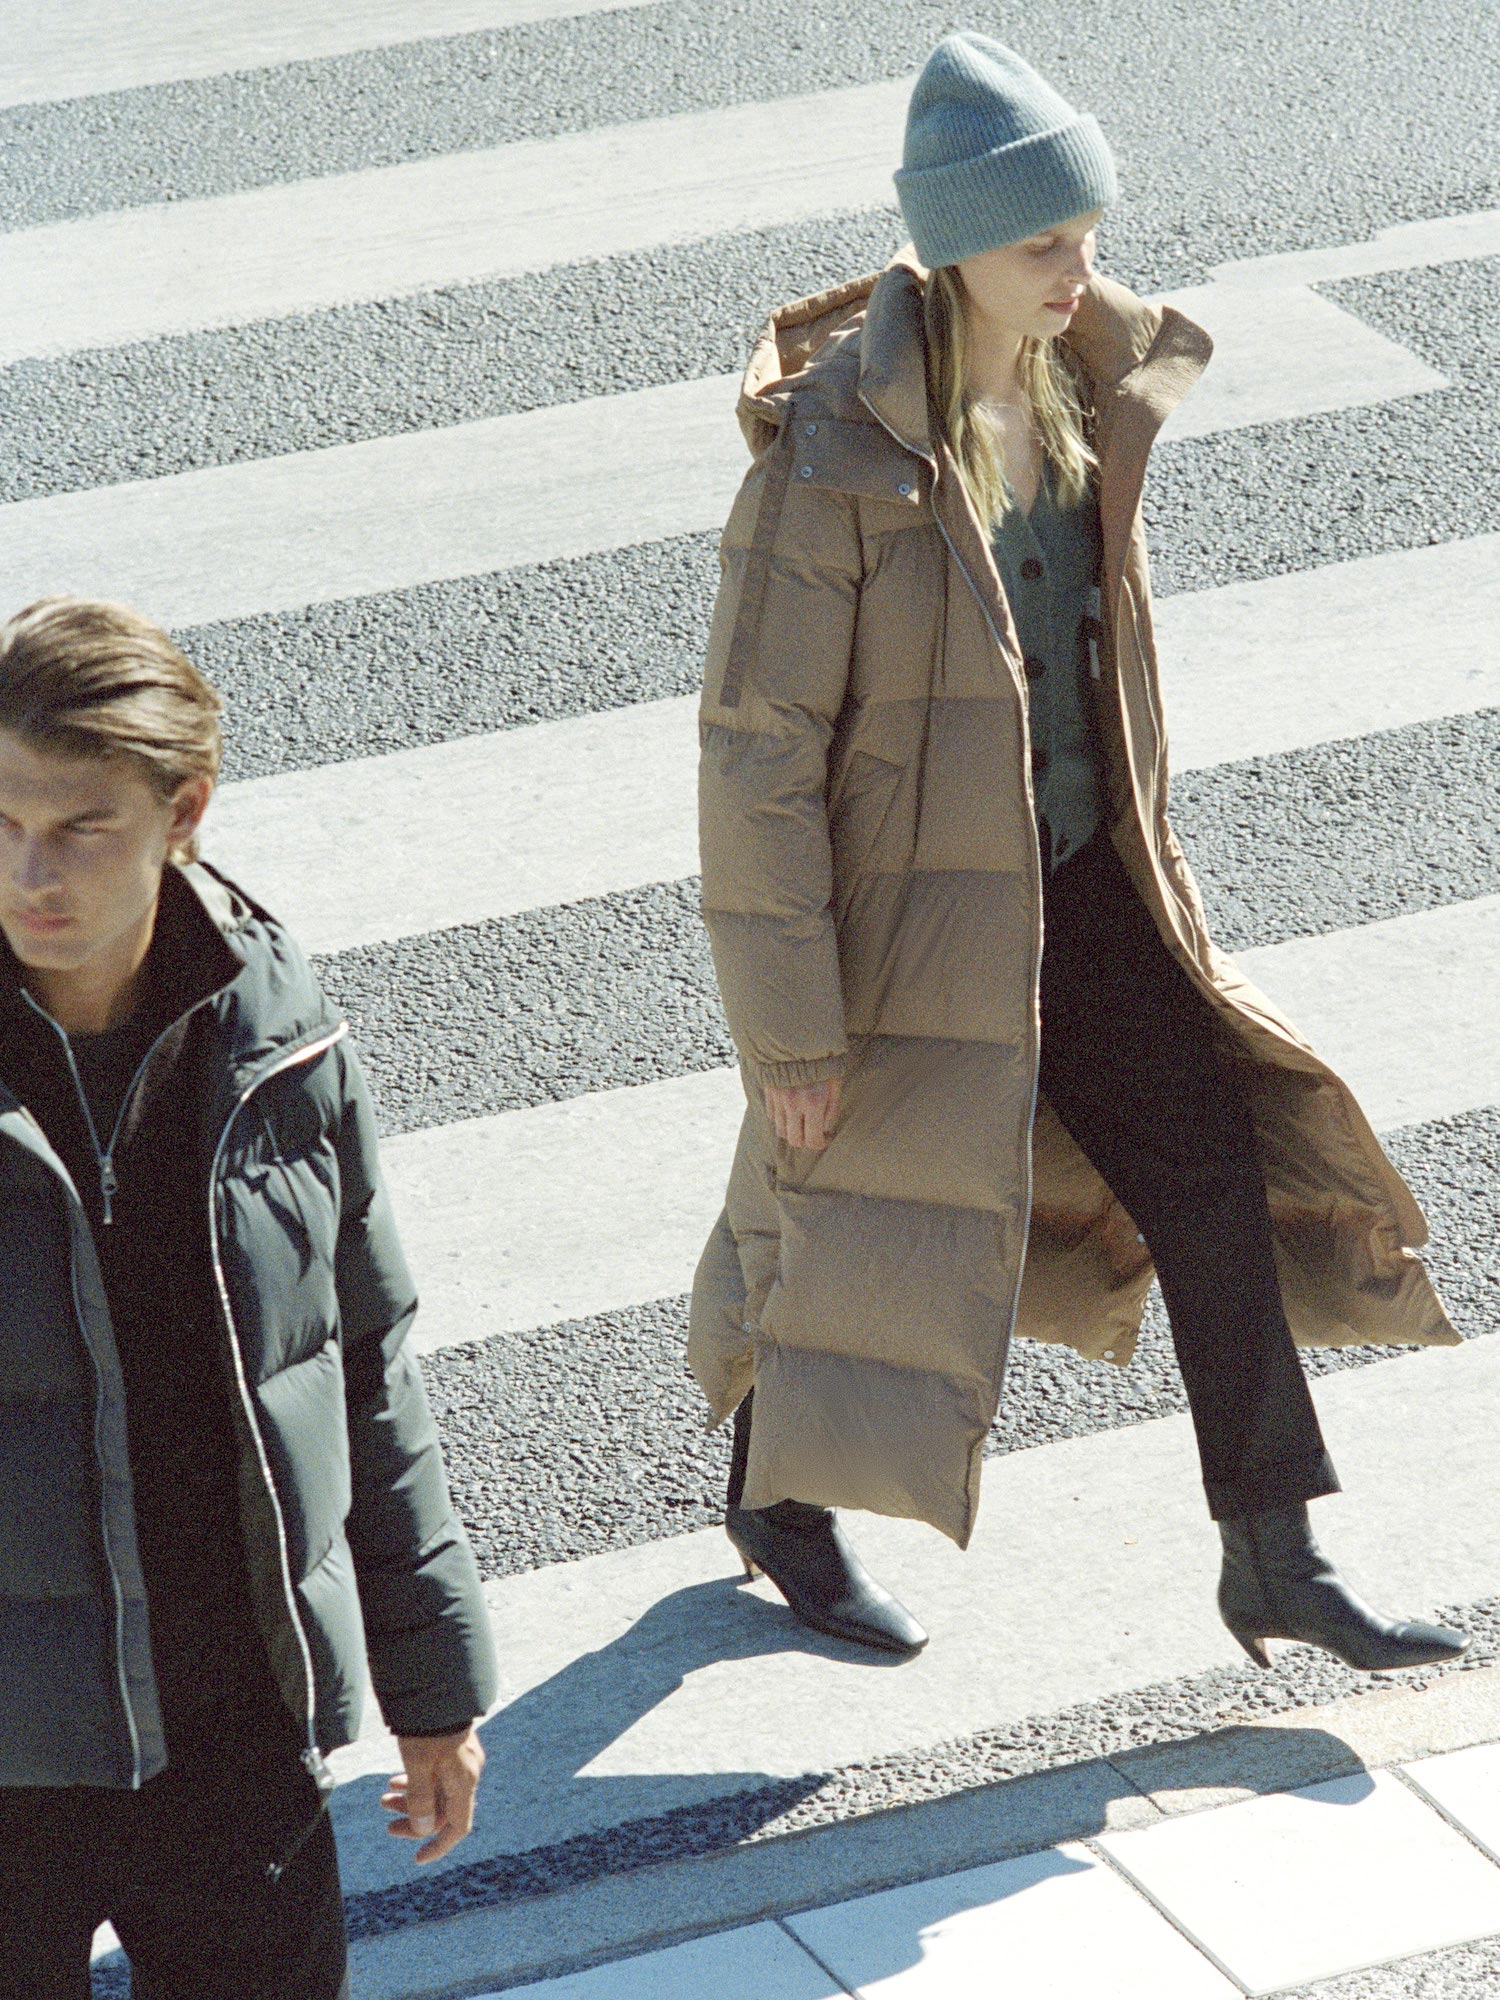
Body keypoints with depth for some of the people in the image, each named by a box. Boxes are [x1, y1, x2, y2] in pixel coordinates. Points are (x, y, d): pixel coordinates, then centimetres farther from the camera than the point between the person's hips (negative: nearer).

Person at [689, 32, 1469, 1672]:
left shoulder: (1065, 393, -3)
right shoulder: (836, 460, -24)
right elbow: (756, 750, -20)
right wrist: (791, 1023, -19)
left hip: (1072, 881, 7)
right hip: (905, 913, -7)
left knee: (1215, 1169, 5)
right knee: (863, 1228, 12)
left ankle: (1275, 1564, 16)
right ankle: (777, 1505, 41)